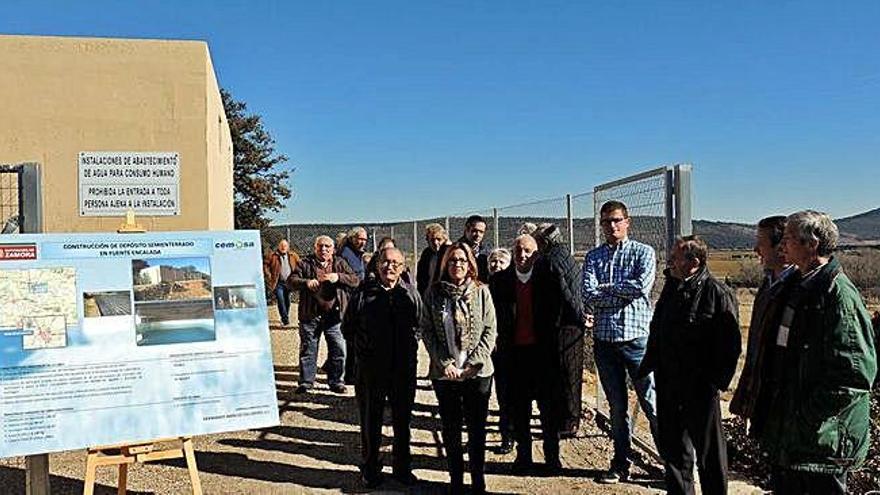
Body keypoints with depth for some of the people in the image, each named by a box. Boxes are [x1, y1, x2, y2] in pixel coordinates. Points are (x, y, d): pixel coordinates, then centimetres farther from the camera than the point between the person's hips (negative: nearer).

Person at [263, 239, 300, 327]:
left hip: (288, 282, 3)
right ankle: (285, 319, -13)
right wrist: (269, 276, -6)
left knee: (287, 301, 12)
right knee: (281, 301, -13)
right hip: (278, 283, -3)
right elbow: (266, 266, 1)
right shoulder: (273, 256, -3)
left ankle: (285, 317, 29)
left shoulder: (293, 256, 4)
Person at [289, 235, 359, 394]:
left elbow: (355, 281, 1)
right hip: (310, 314, -1)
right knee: (308, 349, 7)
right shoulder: (305, 263, 7)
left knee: (338, 349, 4)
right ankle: (306, 382, 19)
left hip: (335, 314, 1)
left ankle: (336, 381, 18)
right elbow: (292, 281, -2)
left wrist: (338, 277, -16)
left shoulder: (340, 264, 10)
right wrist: (306, 282, -21)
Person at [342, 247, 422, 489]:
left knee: (402, 421, 14)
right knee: (370, 422, 11)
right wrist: (363, 349, 1)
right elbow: (347, 328, 4)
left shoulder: (410, 294, 1)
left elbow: (418, 326, 9)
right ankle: (370, 470, 28)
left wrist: (408, 349, 1)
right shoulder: (363, 293, -4)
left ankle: (403, 468, 30)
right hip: (370, 369, -1)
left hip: (404, 369, 1)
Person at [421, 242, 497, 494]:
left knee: (477, 429, 8)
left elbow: (490, 330, -2)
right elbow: (427, 331, 0)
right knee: (450, 429, 11)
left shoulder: (481, 291, -1)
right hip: (444, 373, 1)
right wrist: (444, 363, -10)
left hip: (477, 372, -1)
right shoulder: (434, 293, 0)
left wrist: (473, 363, -10)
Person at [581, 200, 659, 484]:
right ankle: (620, 465, 23)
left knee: (652, 403, -2)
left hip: (637, 336, -3)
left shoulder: (643, 252, 2)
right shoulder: (593, 257, 9)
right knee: (617, 406, 12)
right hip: (604, 340, 3)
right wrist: (624, 292, -10)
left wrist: (606, 288, -7)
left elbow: (642, 286, -16)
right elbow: (588, 295, -5)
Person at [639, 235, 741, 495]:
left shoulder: (717, 293, -14)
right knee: (671, 445, 17)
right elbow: (657, 330, 17)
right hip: (668, 383, 7)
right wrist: (648, 366, 14)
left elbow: (730, 342, -13)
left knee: (708, 449, 8)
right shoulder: (671, 287, 8)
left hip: (701, 386, -7)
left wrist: (717, 381, -15)